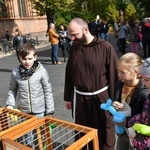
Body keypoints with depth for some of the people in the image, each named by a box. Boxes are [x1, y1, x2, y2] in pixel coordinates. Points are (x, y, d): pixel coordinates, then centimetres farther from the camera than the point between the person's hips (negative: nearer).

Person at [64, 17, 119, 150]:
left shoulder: (106, 48, -14)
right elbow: (69, 74, 9)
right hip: (79, 98, 4)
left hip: (101, 98, -4)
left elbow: (114, 75, -11)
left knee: (104, 133, 12)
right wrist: (68, 97, 12)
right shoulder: (74, 47, 1)